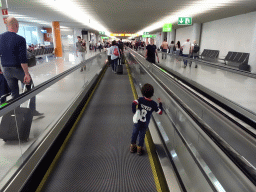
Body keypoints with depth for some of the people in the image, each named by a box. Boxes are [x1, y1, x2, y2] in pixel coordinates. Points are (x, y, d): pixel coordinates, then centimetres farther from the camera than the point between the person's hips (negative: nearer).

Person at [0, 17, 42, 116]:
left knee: (14, 93, 14)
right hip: (18, 69, -5)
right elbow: (23, 59, -20)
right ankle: (32, 110, 12)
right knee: (31, 88, 13)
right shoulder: (20, 39, -14)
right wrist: (26, 74, -17)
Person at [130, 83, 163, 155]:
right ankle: (139, 148, 29)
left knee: (135, 133, 20)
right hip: (145, 124, -1)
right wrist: (160, 103, 5)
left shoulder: (140, 99, -12)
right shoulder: (153, 104, -13)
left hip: (137, 122, 1)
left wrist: (134, 112, -15)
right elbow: (160, 112, -6)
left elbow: (134, 103, -29)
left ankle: (132, 146, 35)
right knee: (142, 135, 17)